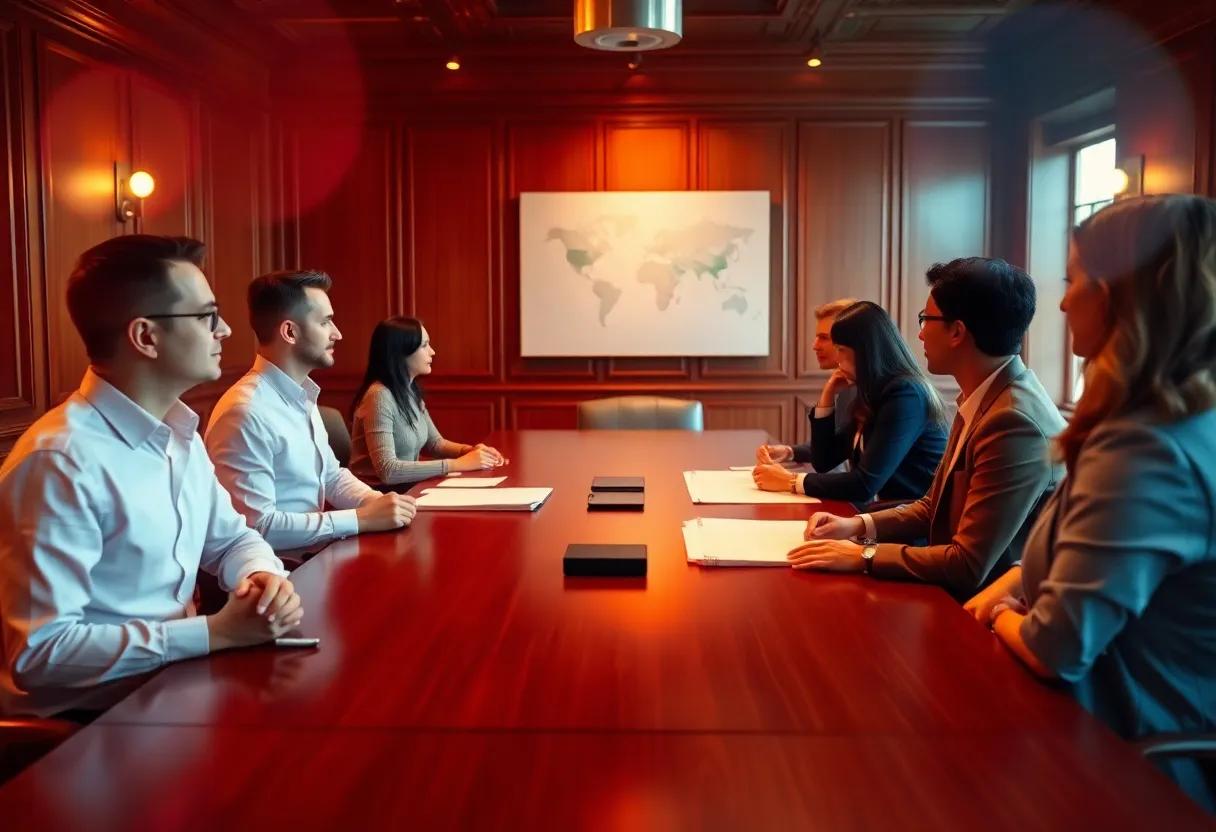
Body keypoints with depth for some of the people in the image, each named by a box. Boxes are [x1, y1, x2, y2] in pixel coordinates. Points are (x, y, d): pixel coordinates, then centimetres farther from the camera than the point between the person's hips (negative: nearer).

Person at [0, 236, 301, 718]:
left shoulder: (180, 436, 5)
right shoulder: (59, 461, -22)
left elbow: (230, 539, 15)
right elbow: (40, 651, -24)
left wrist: (264, 577, -8)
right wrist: (217, 633, -25)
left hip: (172, 680, 8)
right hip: (87, 714, -7)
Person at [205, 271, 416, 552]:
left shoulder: (302, 398, 10)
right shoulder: (246, 412, -21)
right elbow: (256, 527, -24)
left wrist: (375, 502, -4)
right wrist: (362, 519, -22)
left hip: (316, 551, 8)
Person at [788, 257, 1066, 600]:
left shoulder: (1016, 422, -26)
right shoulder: (984, 400, 5)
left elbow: (969, 566, -25)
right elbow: (934, 507, 14)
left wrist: (864, 555, -17)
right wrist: (858, 525, 0)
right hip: (953, 594, 8)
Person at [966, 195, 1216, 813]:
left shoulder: (1148, 451, -29)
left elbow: (1054, 649, -30)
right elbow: (1058, 552, 12)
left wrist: (1002, 616, -8)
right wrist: (992, 598, -4)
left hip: (1131, 768, -8)